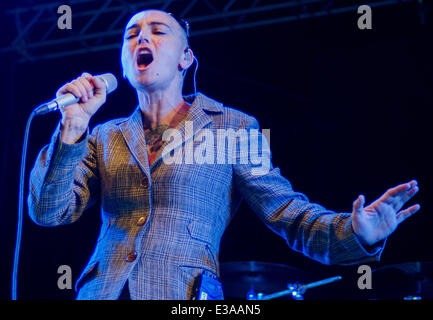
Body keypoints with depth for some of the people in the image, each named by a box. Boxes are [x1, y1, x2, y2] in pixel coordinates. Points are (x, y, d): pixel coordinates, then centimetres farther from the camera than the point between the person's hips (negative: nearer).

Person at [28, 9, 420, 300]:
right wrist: (73, 128, -9)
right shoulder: (104, 138, 15)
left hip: (184, 298, -2)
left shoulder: (232, 128, 8)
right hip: (100, 291, 3)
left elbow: (286, 211, 1)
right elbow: (49, 211, 5)